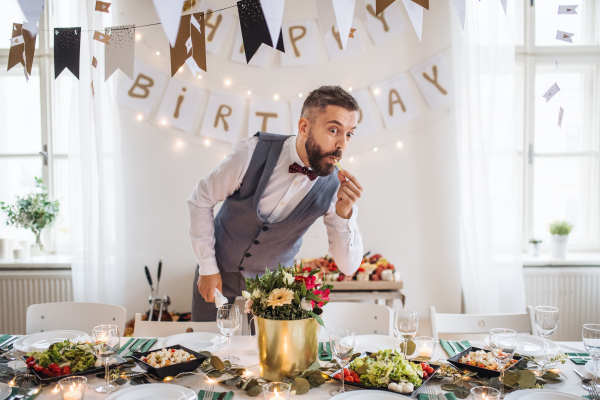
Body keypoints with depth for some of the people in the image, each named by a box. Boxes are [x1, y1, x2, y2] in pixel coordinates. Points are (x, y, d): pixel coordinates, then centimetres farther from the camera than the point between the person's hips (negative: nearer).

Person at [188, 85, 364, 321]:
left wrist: (344, 213, -33)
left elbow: (348, 267, -16)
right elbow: (201, 200, -11)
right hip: (219, 267, -1)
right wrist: (207, 268, -10)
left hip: (273, 280, 1)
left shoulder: (335, 185, -19)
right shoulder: (253, 152, -25)